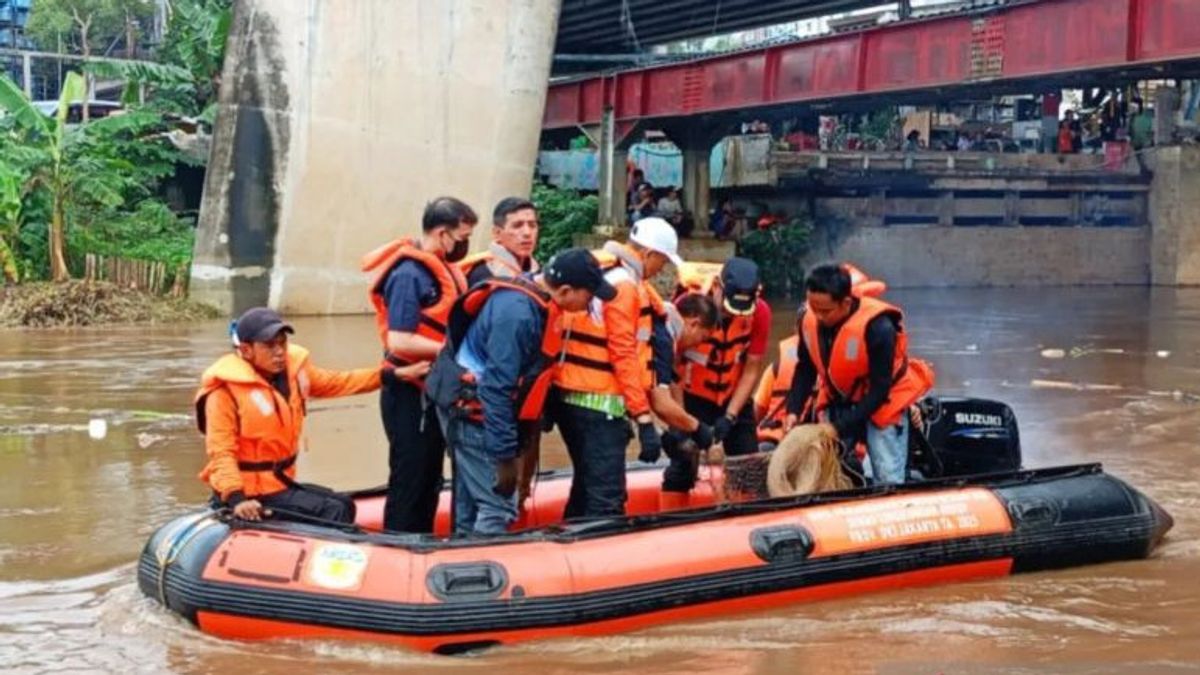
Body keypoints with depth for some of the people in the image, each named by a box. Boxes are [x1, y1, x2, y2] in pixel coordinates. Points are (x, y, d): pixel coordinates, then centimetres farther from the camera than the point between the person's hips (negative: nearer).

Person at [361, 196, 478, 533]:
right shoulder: (409, 274, -18)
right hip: (411, 394, -9)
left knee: (429, 480, 17)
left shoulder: (441, 269, 10)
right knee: (409, 481, -3)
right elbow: (399, 341, -24)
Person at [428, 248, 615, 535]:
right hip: (474, 412, -10)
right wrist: (505, 456, -24)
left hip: (472, 410, 10)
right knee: (498, 507, -10)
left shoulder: (533, 298, 5)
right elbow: (497, 387, -26)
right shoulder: (518, 312, -25)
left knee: (472, 507, 15)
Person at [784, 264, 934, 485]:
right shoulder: (810, 320, -14)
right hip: (838, 402, 5)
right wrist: (793, 410, -13)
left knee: (888, 481, -10)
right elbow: (806, 369, 1)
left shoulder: (877, 327, -30)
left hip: (882, 402, -5)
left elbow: (880, 389, -24)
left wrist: (841, 427, -27)